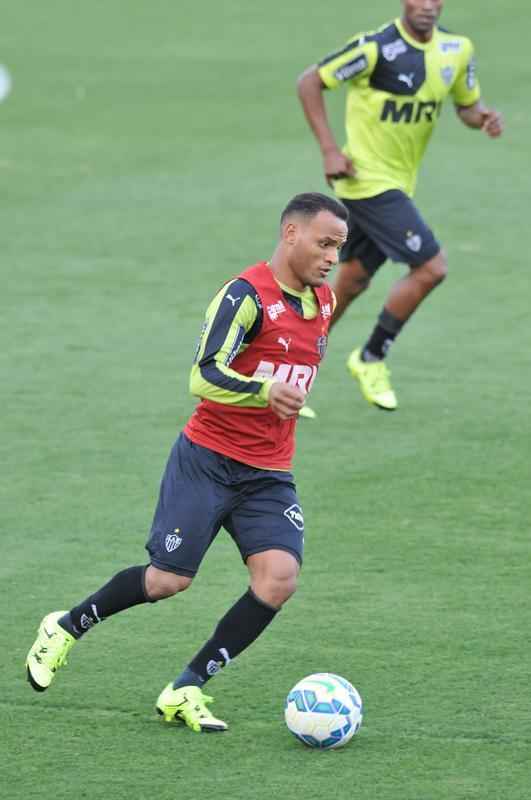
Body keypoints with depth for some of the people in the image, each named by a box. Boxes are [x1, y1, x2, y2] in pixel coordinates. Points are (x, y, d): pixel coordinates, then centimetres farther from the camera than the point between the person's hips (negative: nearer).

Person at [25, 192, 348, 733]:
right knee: (169, 580, -6)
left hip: (269, 475, 6)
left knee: (279, 577, -16)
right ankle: (65, 629, 23)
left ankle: (185, 691, -5)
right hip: (208, 460, -6)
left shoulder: (323, 302, 9)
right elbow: (204, 377, -27)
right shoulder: (246, 295, -16)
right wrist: (265, 391, -42)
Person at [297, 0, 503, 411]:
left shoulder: (457, 49, 0)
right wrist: (329, 150, -17)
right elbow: (310, 82, -13)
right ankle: (371, 359, 5)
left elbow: (467, 104, 15)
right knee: (431, 266, -13)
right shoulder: (376, 48, -19)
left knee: (352, 281, 16)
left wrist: (484, 116, -10)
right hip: (368, 180, -7)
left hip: (398, 184, 7)